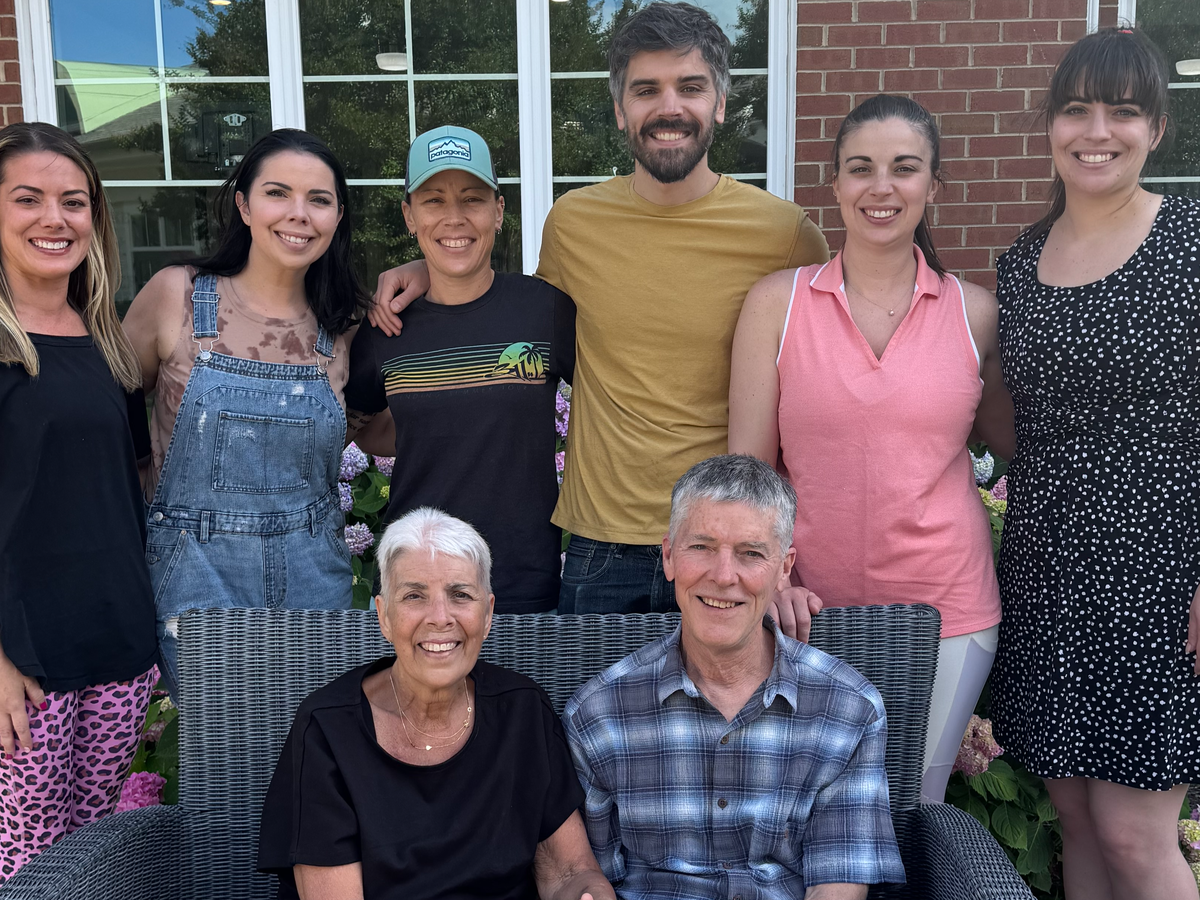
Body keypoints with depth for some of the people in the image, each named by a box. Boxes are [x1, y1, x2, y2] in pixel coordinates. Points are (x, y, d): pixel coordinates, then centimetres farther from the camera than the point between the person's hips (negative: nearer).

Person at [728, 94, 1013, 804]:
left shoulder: (976, 313, 1)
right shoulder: (778, 301, -1)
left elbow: (1022, 446, 13)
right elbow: (748, 463, -2)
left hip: (947, 607, 0)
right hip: (815, 606, 0)